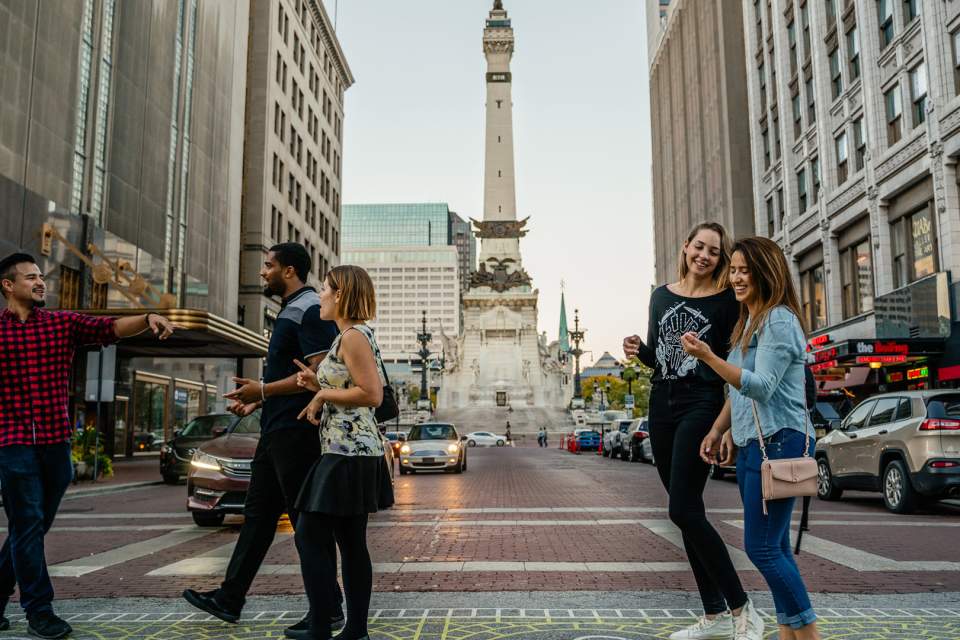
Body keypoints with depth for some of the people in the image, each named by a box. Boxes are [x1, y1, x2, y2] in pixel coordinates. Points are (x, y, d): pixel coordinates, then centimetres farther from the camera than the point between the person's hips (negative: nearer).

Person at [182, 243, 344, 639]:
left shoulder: (310, 309, -13)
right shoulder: (289, 311, 18)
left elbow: (318, 373, -23)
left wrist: (262, 390, -19)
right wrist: (255, 401, 13)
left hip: (296, 432, -10)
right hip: (276, 431, 10)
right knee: (258, 514, 15)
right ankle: (230, 599, 25)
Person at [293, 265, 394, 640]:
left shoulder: (353, 336, -13)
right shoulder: (354, 336, 17)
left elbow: (372, 395, -21)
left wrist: (323, 395, -11)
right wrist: (318, 385, 10)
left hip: (347, 453, -10)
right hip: (356, 452, 10)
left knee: (310, 537, -5)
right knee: (351, 542, 11)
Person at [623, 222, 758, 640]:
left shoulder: (726, 301, -3)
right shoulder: (661, 296, 12)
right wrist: (639, 351, -2)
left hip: (702, 405, -6)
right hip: (662, 404, 6)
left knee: (684, 511, -13)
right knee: (688, 513, 9)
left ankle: (741, 606, 3)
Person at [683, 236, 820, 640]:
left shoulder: (779, 320, -12)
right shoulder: (749, 322, 17)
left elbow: (761, 386, -22)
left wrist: (708, 357, -29)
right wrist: (720, 429, 15)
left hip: (778, 443, -9)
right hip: (751, 444, 9)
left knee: (761, 547, -8)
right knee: (774, 547, 11)